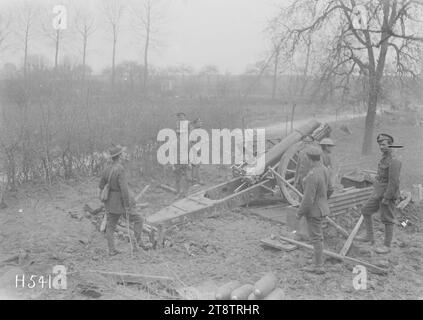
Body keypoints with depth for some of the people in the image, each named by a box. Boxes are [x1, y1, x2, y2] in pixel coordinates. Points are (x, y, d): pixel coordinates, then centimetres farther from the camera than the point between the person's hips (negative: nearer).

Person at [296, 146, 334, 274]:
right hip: (322, 207, 9)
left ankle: (319, 267, 14)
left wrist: (299, 213, -14)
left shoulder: (312, 176, -29)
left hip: (313, 211, -9)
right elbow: (329, 190, 14)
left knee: (316, 238, 2)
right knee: (317, 236, 19)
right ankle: (319, 261, 29)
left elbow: (308, 199, -27)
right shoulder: (324, 170, 1)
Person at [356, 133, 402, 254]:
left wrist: (386, 198, -22)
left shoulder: (394, 161, -23)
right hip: (378, 193, 10)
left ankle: (387, 246, 15)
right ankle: (369, 237, 24)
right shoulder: (384, 158, 7)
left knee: (387, 220, 2)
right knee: (365, 211, 14)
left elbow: (394, 182, -25)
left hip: (388, 195, -10)